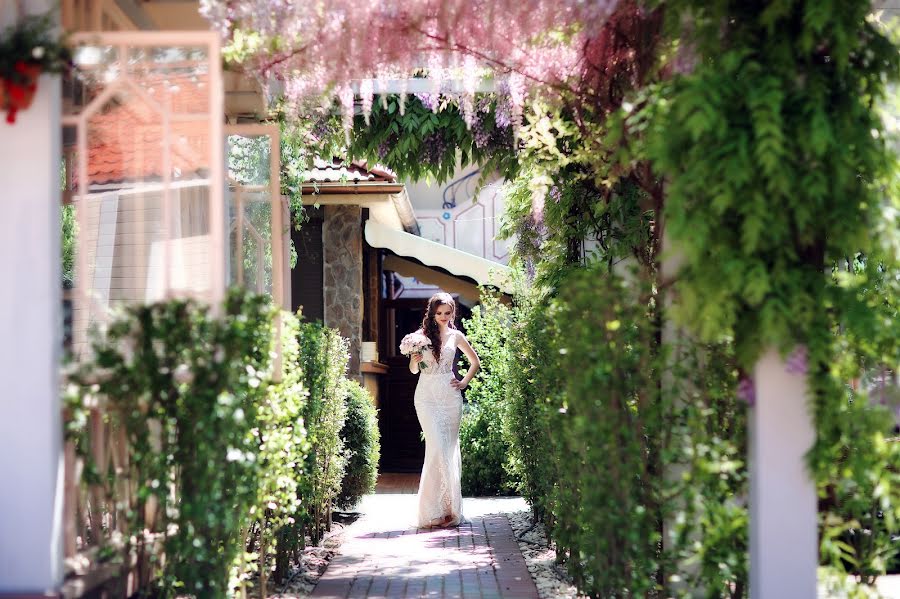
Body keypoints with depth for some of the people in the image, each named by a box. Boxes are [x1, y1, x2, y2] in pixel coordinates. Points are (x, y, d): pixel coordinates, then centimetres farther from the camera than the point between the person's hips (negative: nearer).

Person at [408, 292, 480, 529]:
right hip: (427, 396, -2)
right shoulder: (422, 335, 4)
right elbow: (413, 369, 8)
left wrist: (465, 382, 8)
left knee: (450, 449, 3)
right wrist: (415, 360, -13)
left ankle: (449, 508, 9)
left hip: (450, 396, 2)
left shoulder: (455, 336, 9)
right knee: (437, 447, -13)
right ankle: (437, 509, -11)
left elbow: (475, 362, 21)